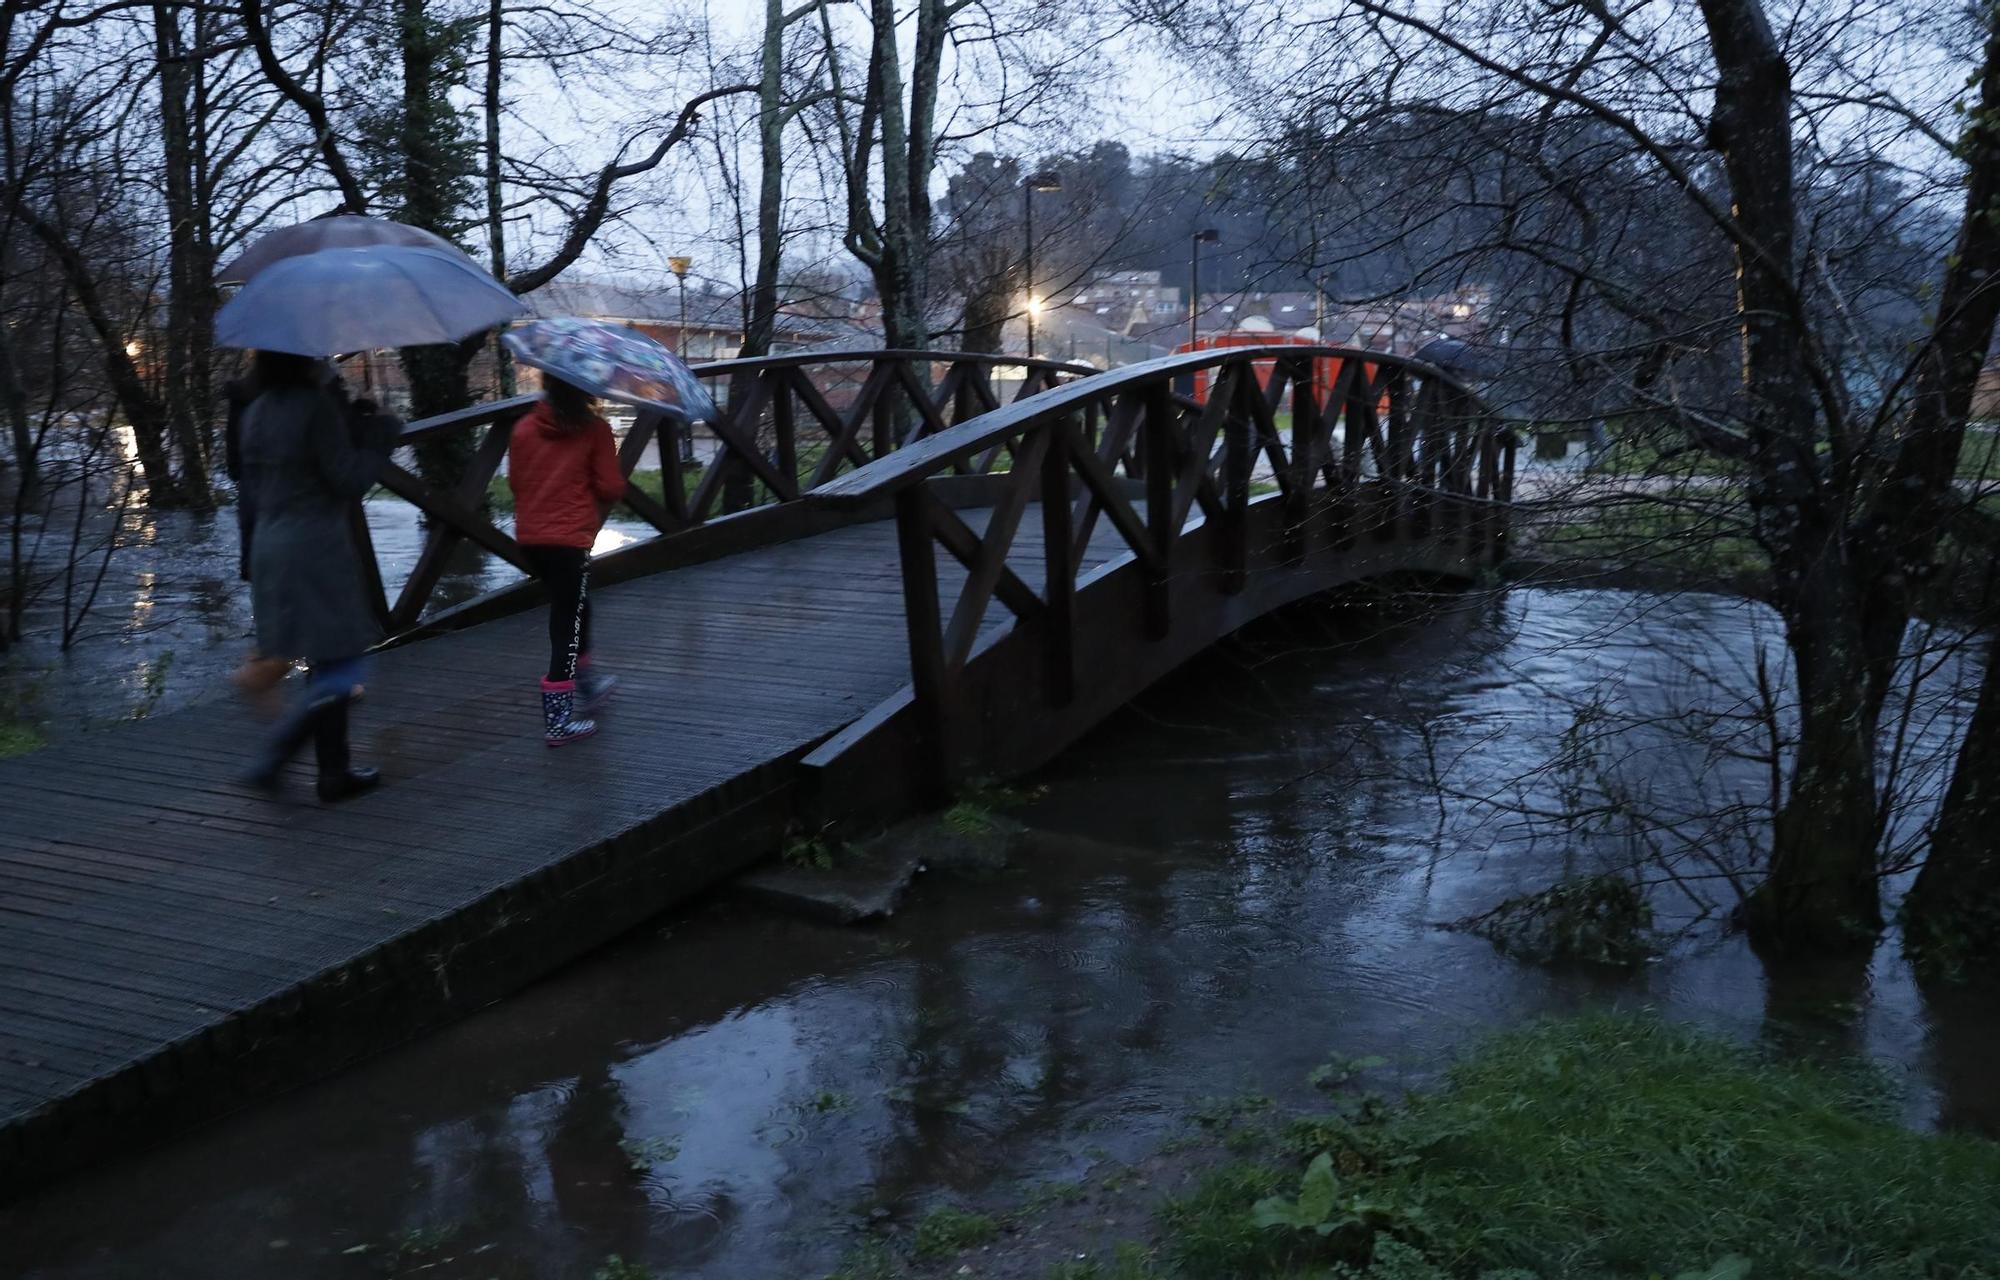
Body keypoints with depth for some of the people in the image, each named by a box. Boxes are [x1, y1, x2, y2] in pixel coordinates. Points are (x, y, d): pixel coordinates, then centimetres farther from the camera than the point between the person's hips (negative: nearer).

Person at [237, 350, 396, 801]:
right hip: (317, 548, -9)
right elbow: (349, 481, -13)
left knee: (324, 670, 16)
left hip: (269, 546, 9)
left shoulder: (256, 412, 11)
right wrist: (378, 440, 0)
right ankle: (271, 759, -11)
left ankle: (335, 771, 20)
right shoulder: (318, 407, -15)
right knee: (339, 675, -2)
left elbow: (252, 488, 16)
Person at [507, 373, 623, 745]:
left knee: (572, 607, 25)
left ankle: (588, 685, 41)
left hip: (529, 536, 6)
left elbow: (514, 481, 9)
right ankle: (558, 721, -1)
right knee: (567, 623, 0)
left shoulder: (523, 427, 4)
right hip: (571, 537, -6)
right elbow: (610, 487, -9)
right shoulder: (594, 429, -7)